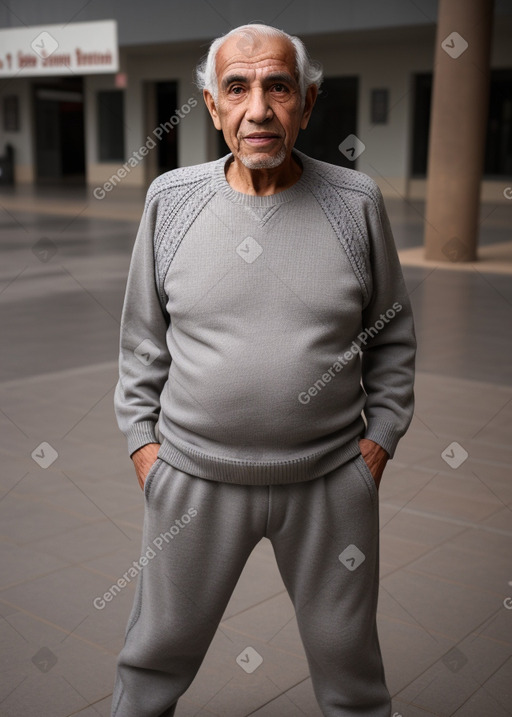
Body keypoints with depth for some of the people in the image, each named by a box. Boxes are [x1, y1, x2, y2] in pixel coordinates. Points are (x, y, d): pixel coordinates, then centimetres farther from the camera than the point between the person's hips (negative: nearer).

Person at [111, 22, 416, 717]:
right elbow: (143, 335, 6)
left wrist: (379, 438, 1)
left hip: (332, 477, 0)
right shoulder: (171, 199, -2)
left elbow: (393, 333, 5)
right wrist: (142, 438, 2)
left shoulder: (357, 201, -3)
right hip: (194, 475, 1)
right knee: (156, 657, 17)